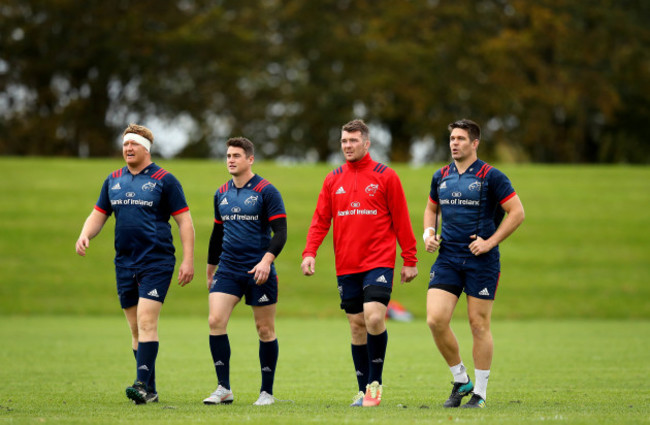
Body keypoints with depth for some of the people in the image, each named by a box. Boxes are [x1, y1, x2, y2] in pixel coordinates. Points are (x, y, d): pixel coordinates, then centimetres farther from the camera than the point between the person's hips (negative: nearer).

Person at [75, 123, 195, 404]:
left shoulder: (164, 180, -3)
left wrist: (188, 260, -10)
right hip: (124, 263, 6)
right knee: (135, 328, 7)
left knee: (146, 321, -16)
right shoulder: (113, 180, 12)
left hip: (156, 262, -6)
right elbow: (98, 215, 18)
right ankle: (150, 390, 13)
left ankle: (143, 385, -21)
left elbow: (184, 221, -3)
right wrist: (84, 235, -3)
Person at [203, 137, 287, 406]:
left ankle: (267, 392, 13)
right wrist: (210, 270, 25)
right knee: (215, 321, -10)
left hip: (259, 272, -5)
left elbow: (280, 232, -10)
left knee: (265, 330, 3)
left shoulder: (266, 191, -6)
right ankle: (224, 389, -5)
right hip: (227, 270, 5)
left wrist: (267, 260, -24)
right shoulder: (221, 194, 11)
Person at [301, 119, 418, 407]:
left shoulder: (385, 177, 0)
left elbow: (401, 221, 2)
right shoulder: (333, 180, 10)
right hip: (346, 265, 4)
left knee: (374, 318, -18)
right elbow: (320, 220, 9)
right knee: (357, 325, 6)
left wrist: (410, 261, 1)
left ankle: (375, 382, -4)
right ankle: (364, 390, 13)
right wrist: (309, 253, -5)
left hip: (379, 262, -4)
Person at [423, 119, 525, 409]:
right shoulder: (441, 177, 10)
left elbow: (517, 213, -7)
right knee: (435, 320, -8)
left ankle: (480, 392, 12)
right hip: (447, 259, 4)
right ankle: (460, 381, 11)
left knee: (479, 325, 0)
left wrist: (490, 242, -13)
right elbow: (431, 208, 26)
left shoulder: (491, 176, -6)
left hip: (481, 261, -4)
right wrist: (429, 233, 7)